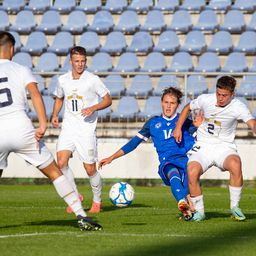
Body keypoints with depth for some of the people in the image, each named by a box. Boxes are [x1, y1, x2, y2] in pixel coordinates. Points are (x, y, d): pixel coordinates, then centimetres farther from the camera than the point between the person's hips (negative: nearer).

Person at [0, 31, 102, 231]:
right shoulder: (20, 70, 6)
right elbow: (35, 93, -10)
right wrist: (43, 125, -17)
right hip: (22, 129, -1)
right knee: (55, 173, 9)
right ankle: (81, 216, 3)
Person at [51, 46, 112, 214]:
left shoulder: (93, 80, -6)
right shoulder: (62, 80, 6)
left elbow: (108, 100, 1)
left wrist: (93, 108, -17)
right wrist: (55, 115, 9)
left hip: (87, 129, -3)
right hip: (68, 127, 3)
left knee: (90, 169, 0)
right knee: (61, 162, -17)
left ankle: (97, 200, 24)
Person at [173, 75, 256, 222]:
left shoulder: (238, 107, -12)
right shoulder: (205, 100, -4)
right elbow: (188, 108, 17)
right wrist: (178, 127, 8)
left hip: (224, 147, -2)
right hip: (203, 147, 2)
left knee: (235, 164, -36)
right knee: (192, 171, -28)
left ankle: (235, 207, -15)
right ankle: (199, 211, -5)